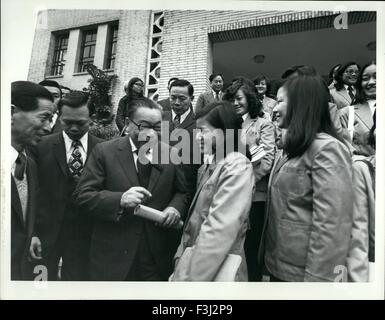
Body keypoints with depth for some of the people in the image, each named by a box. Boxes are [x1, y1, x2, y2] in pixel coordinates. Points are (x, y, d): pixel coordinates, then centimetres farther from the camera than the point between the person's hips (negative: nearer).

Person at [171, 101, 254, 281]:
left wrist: (190, 277, -21)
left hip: (217, 270, -7)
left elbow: (219, 231, -26)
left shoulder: (237, 169, -22)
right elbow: (196, 217, 5)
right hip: (194, 255, 7)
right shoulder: (212, 162, 4)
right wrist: (182, 255, 4)